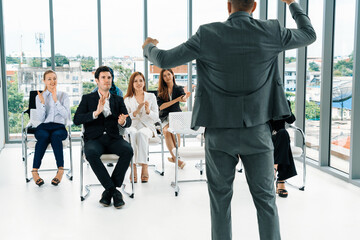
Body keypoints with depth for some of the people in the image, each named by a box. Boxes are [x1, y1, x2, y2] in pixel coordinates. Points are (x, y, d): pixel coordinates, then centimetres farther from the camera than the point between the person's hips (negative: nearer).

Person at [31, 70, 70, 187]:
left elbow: (66, 115, -5)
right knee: (44, 136, -36)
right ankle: (35, 170, -36)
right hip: (43, 127, 1)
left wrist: (56, 100, -13)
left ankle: (60, 170, -37)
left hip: (59, 127, 0)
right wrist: (42, 102, -10)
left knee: (55, 136, -37)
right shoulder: (39, 97, 12)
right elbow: (40, 119, 2)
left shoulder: (63, 96, 10)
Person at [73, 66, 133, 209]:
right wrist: (96, 113, -18)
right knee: (91, 153, -36)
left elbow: (128, 121, 7)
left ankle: (109, 191, -19)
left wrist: (123, 122, -19)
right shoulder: (88, 99, 11)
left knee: (128, 150, -30)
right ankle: (114, 191, -26)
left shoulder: (118, 100, 18)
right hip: (94, 139, -2)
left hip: (113, 138, 2)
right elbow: (76, 120, -3)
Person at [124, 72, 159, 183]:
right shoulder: (127, 99, 12)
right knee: (132, 134, -37)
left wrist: (148, 111, -14)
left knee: (141, 134, -37)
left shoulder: (151, 96, 12)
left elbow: (156, 118, 7)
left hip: (147, 127, 0)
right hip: (132, 126, 0)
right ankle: (133, 167, -40)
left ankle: (144, 166, -40)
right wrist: (137, 111, -15)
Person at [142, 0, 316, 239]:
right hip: (257, 133, 1)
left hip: (220, 134, 0)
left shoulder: (208, 34, -10)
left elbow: (165, 60, -3)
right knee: (266, 199, 11)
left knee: (220, 198, 13)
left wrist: (149, 47, 20)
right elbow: (309, 34, 13)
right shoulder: (271, 32, -6)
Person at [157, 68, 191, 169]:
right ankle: (176, 158, -30)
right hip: (165, 117, 0)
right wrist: (177, 99, -15)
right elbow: (161, 106, -8)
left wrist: (185, 97, -38)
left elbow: (183, 99, -14)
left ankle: (174, 157, -20)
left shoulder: (178, 88, 5)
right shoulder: (160, 91, 5)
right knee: (166, 130, -30)